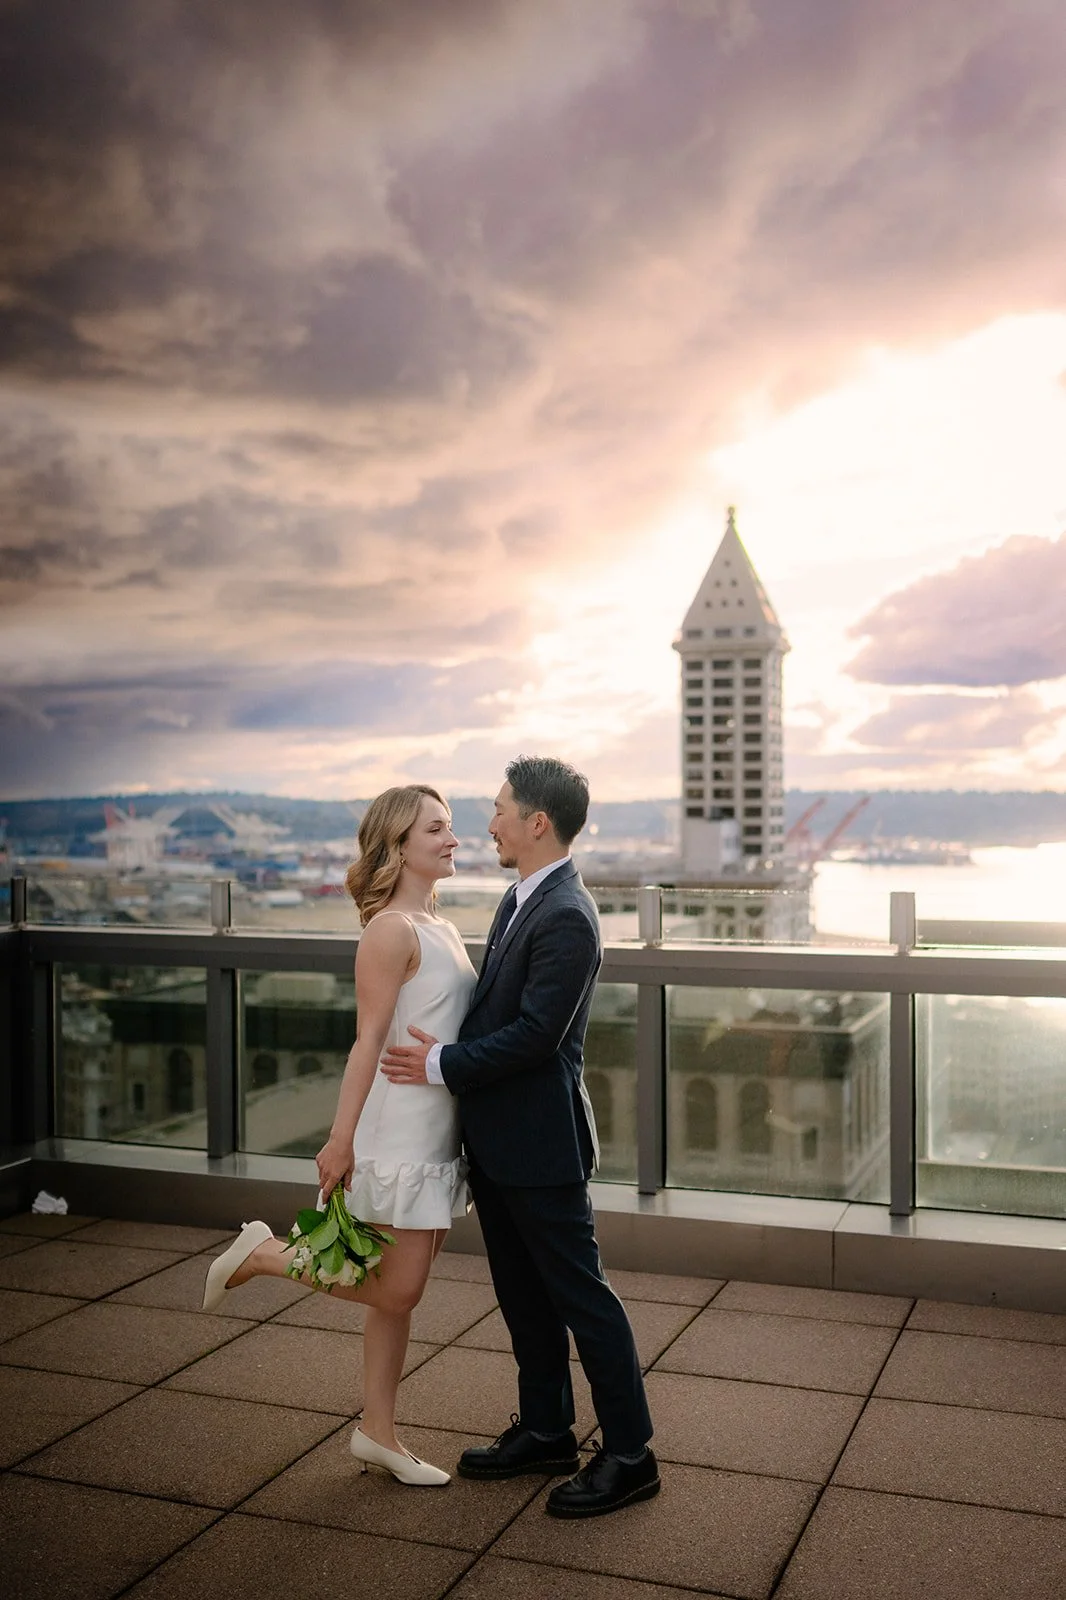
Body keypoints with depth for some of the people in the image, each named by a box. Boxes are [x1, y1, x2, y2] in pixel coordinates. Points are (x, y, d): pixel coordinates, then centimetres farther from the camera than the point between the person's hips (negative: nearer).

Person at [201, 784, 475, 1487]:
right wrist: (341, 1139, -17)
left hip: (439, 1132, 9)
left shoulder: (439, 928, 12)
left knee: (399, 1290, 14)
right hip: (400, 1133, -9)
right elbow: (369, 1041, -18)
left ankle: (379, 1432, 24)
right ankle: (264, 1253, 13)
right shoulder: (391, 929, -15)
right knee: (395, 1289, -1)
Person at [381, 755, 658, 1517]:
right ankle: (545, 1431, 34)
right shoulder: (521, 899, 10)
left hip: (540, 1140, -10)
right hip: (498, 1139, 10)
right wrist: (446, 1053, 7)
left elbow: (535, 1033, -24)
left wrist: (443, 1066, -16)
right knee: (523, 1294, 19)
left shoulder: (566, 917, -21)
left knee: (580, 1292, 2)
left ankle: (630, 1455, 15)